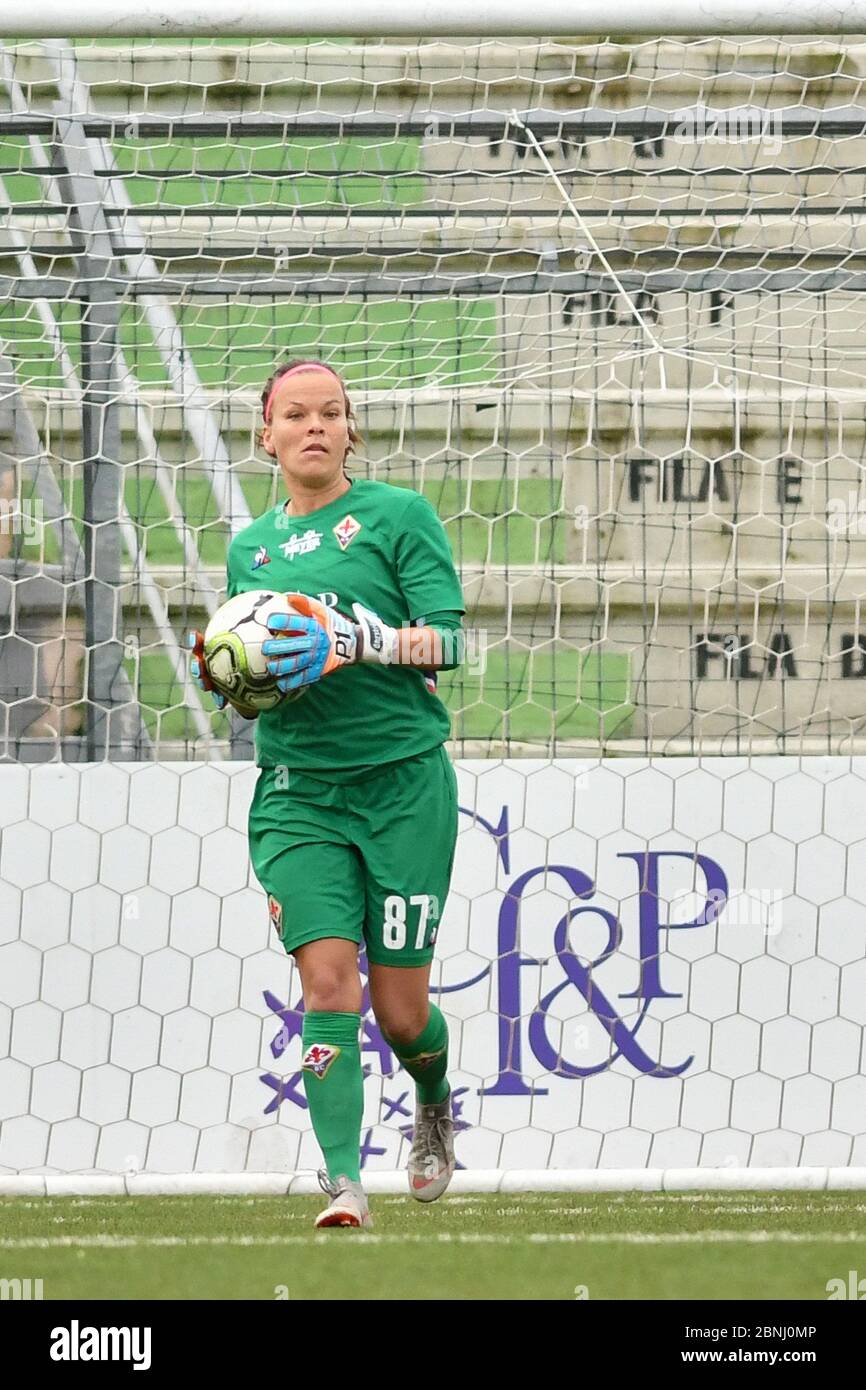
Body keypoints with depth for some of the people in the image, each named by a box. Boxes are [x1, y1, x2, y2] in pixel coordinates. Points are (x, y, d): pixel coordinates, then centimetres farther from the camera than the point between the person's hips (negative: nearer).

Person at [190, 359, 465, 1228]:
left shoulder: (398, 515, 0)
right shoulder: (250, 546, 14)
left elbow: (446, 642, -9)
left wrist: (350, 640, -25)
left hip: (403, 780, -3)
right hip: (297, 790, 3)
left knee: (400, 1011, 2)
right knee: (328, 984, -15)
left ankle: (435, 1104, 36)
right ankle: (343, 1183, -15)